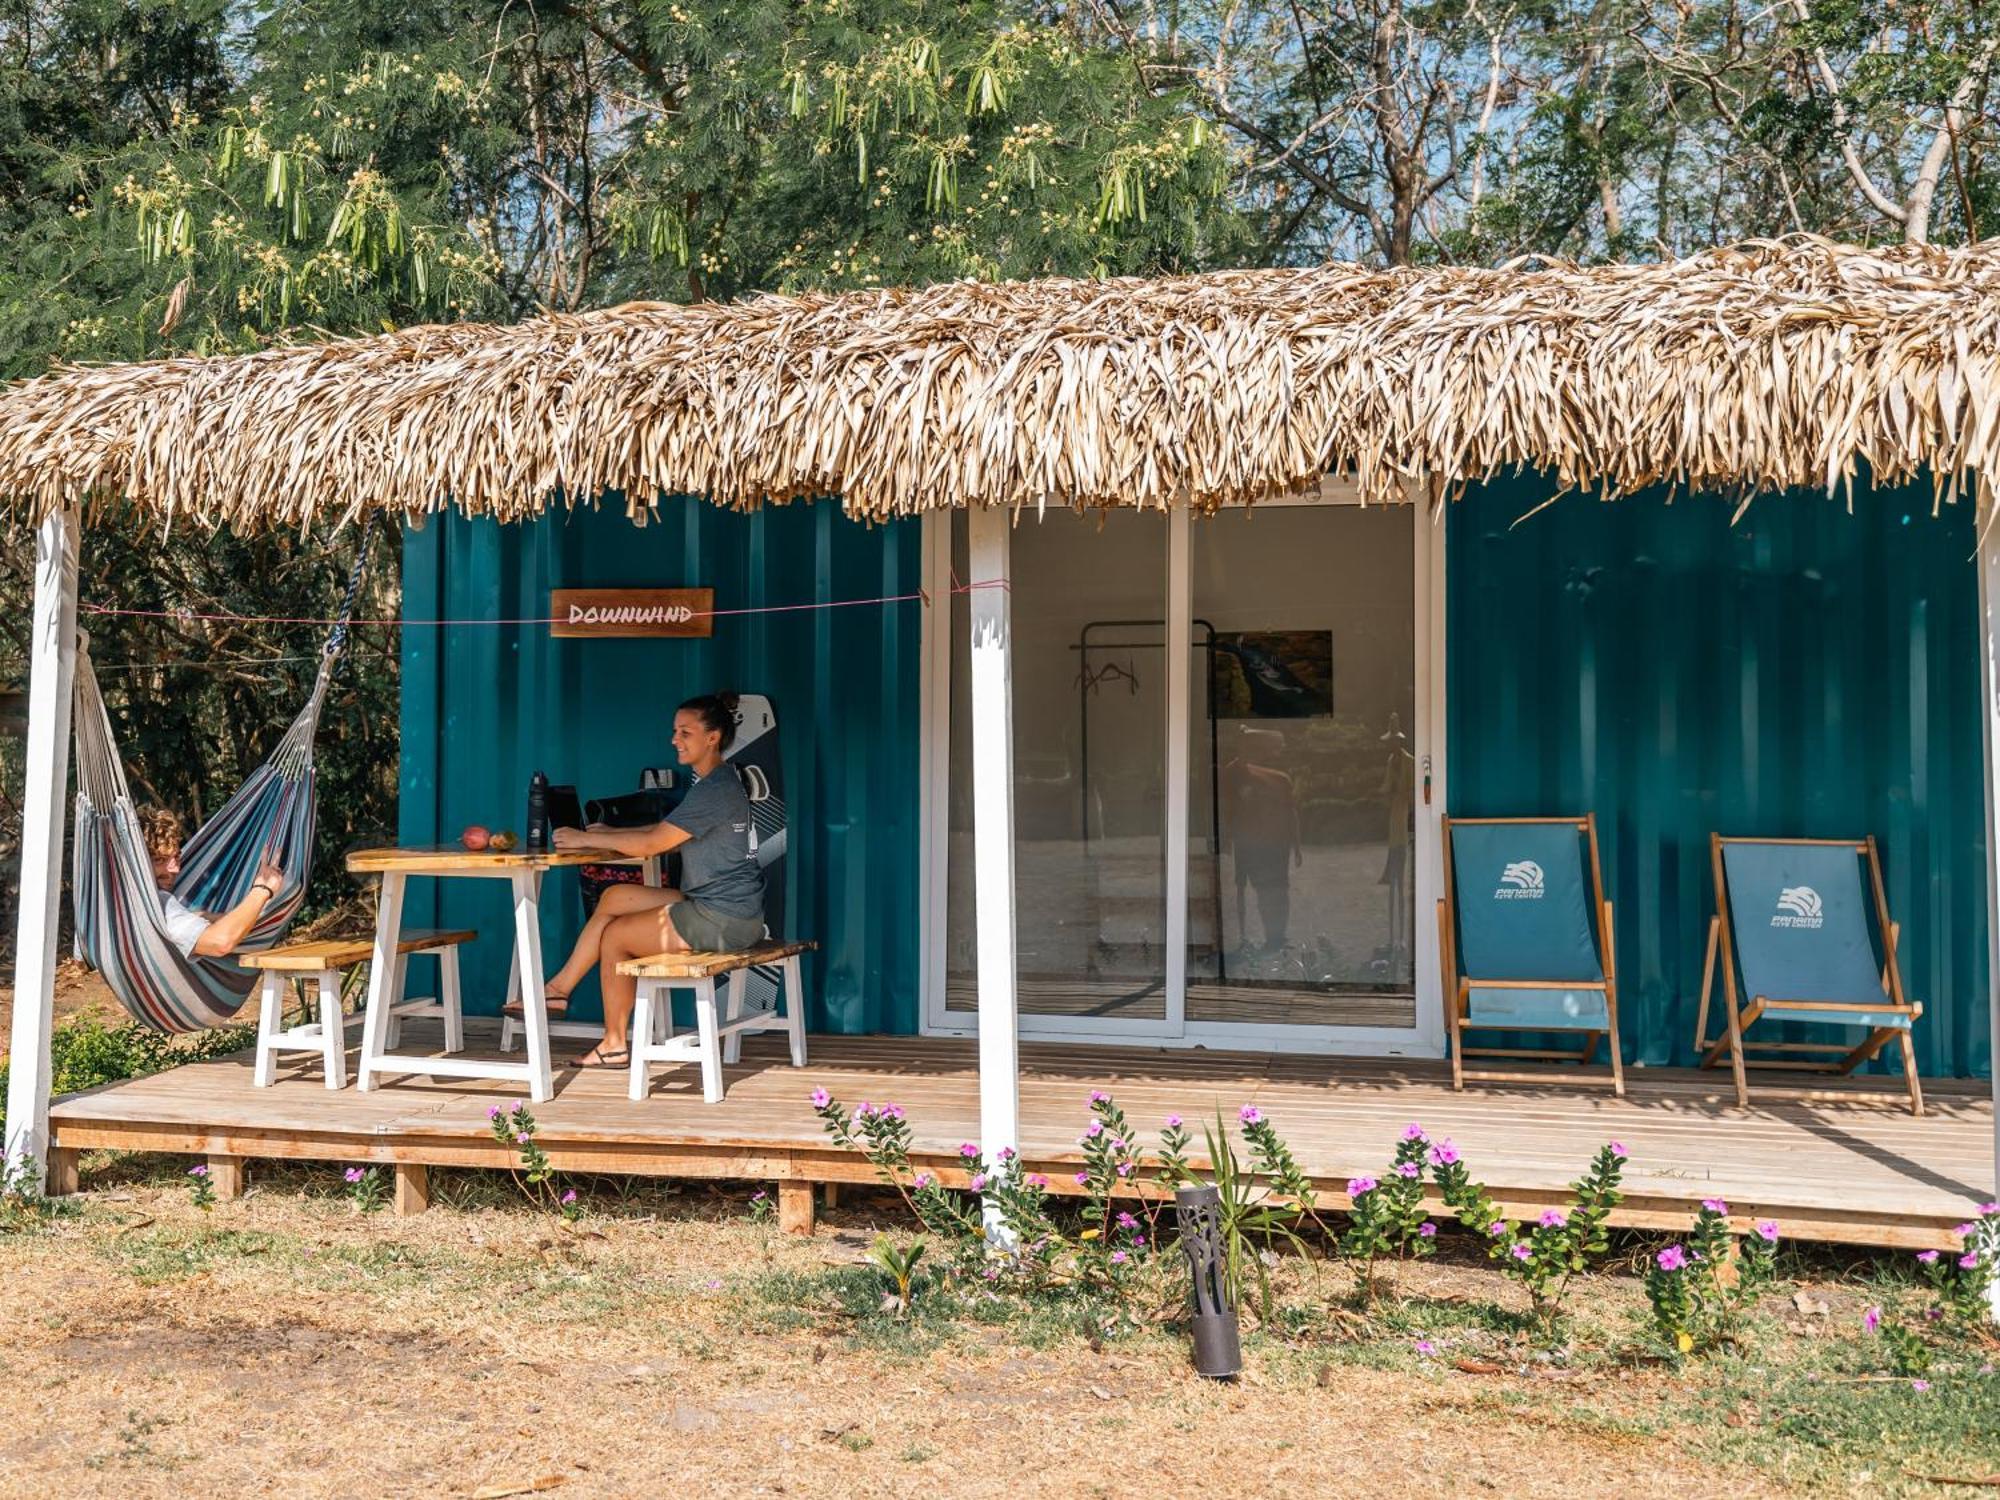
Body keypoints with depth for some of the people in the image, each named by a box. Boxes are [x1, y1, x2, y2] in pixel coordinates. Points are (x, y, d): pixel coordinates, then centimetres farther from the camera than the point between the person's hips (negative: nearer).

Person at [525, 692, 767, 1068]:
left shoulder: (715, 790, -18)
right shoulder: (716, 782, 15)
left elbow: (650, 844, -19)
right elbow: (666, 831, 18)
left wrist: (586, 838, -10)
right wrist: (606, 833, 8)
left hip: (724, 920, -10)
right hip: (715, 907, 10)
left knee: (613, 935, 1)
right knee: (614, 897, 10)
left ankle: (615, 1044, 12)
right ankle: (559, 989, 10)